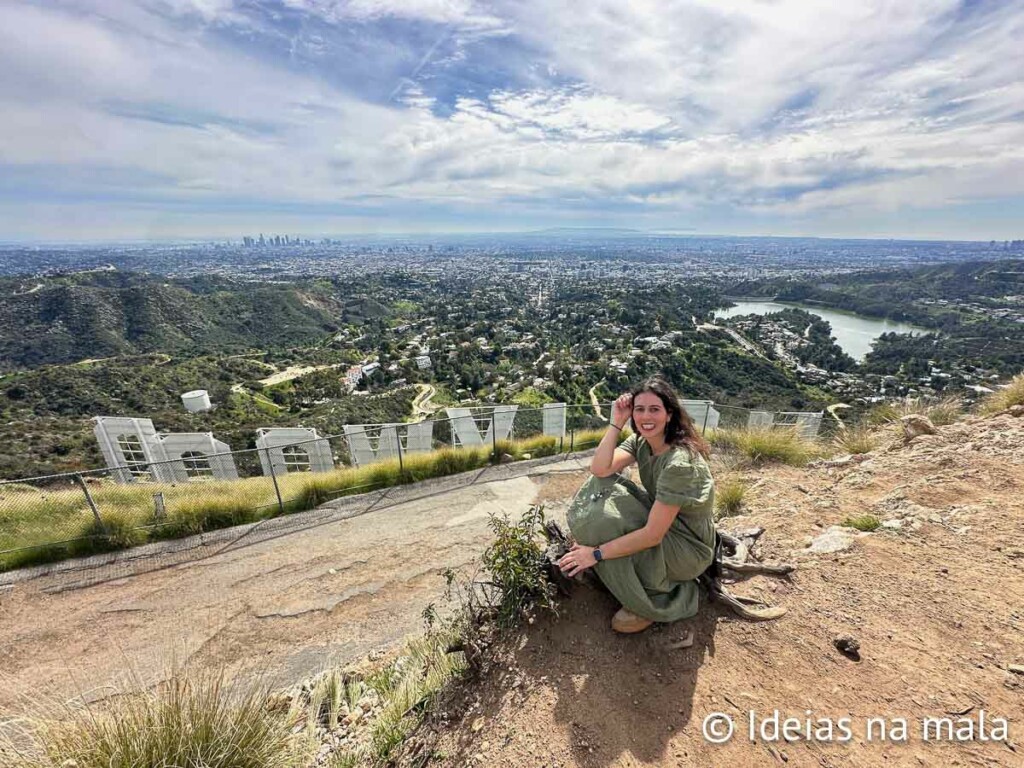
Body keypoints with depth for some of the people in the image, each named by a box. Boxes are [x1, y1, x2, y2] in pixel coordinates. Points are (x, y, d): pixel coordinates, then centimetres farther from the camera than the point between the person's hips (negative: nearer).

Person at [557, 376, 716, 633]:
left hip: (689, 547, -7)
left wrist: (596, 553, -26)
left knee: (600, 525, -24)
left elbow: (652, 535, -30)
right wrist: (616, 421, -23)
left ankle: (656, 603, -3)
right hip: (659, 521, 7)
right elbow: (600, 469, -19)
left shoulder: (680, 462, -30)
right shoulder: (640, 441, -5)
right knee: (601, 486, -9)